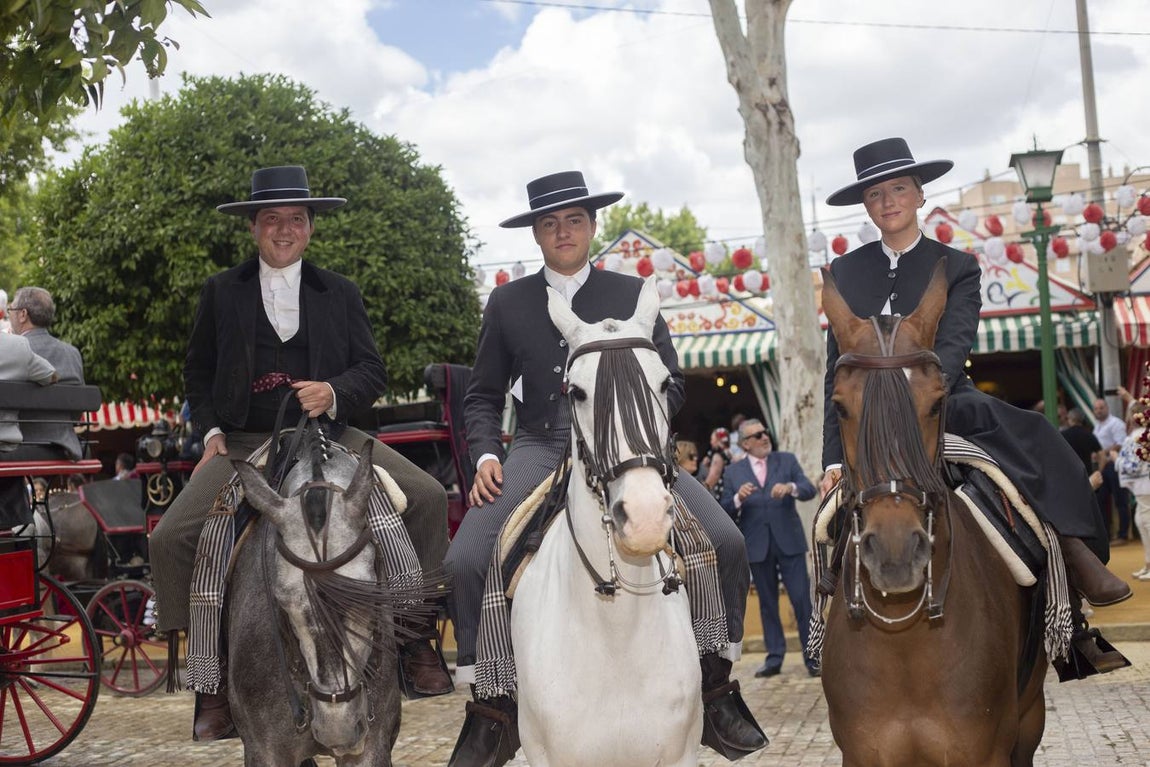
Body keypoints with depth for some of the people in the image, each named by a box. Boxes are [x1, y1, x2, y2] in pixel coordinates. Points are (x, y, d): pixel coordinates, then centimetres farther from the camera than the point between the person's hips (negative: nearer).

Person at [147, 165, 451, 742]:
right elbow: (197, 374, 16)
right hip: (244, 444, 0)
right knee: (170, 538, -21)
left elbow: (372, 370, 9)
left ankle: (416, 636, -4)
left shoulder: (340, 293, 13)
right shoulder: (221, 293, 11)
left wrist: (334, 391, -13)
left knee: (427, 496, -18)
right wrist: (211, 432, 0)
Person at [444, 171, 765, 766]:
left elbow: (671, 381, 11)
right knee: (463, 561, -22)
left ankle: (716, 685, 0)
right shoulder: (507, 303, 12)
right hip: (539, 449, 0)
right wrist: (486, 455, -4)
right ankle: (490, 706, -4)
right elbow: (483, 396, 14)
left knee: (726, 542, -19)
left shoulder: (632, 295, 12)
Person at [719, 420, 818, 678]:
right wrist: (738, 498, -20)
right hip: (757, 546, 1)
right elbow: (726, 512, 2)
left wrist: (790, 488, -25)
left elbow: (810, 490, -4)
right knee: (767, 603, 8)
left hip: (789, 541, -1)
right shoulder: (733, 472, 6)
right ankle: (774, 657, 15)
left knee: (801, 598, -4)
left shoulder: (787, 461, 7)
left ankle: (811, 656, 4)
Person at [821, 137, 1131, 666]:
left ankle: (1075, 552, -27)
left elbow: (954, 346, -9)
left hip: (942, 405, -1)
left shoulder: (957, 268, 10)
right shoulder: (845, 273, 14)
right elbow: (837, 370, 9)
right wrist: (835, 455, -2)